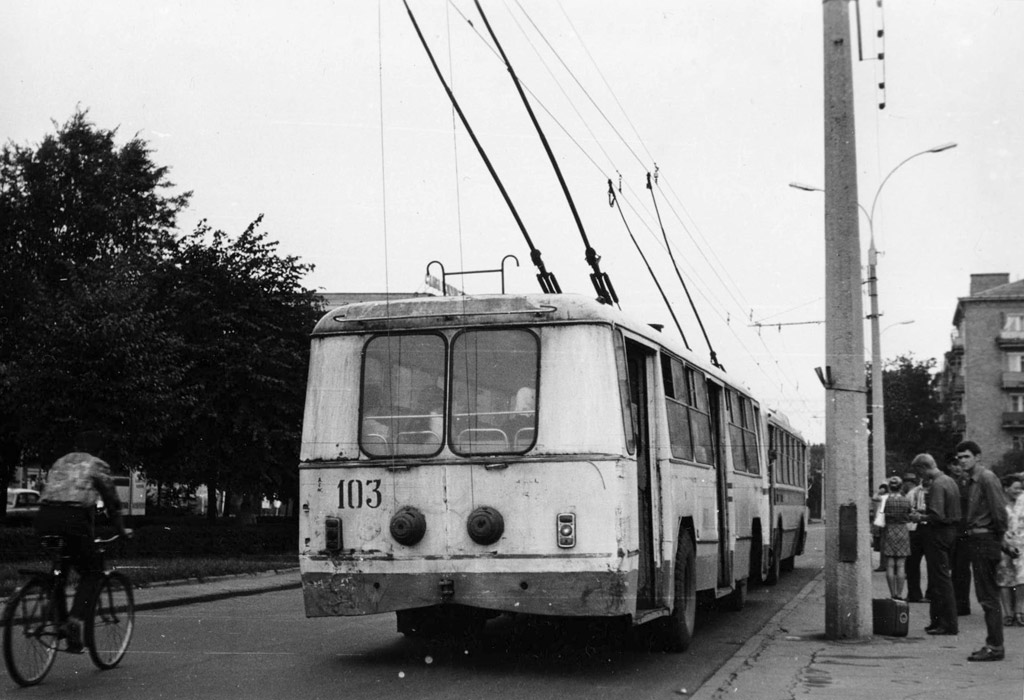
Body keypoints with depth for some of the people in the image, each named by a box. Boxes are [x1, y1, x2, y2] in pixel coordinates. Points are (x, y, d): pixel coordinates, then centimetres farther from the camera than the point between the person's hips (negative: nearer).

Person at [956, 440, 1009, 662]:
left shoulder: (987, 479, -12)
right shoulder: (971, 481, 15)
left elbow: (1000, 511, -16)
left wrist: (1000, 541, -15)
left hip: (986, 539, -10)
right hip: (975, 540, 10)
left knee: (989, 596, -7)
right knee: (985, 595, 13)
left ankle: (995, 647, -3)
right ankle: (993, 644, 19)